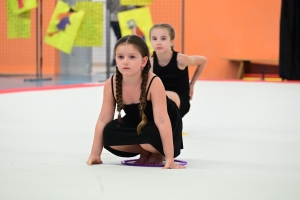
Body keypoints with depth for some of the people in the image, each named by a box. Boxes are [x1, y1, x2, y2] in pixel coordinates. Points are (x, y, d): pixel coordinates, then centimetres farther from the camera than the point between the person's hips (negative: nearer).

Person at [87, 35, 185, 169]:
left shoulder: (153, 83, -33)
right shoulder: (111, 84, -21)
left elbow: (162, 120, -35)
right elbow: (103, 119, -14)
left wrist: (169, 158, -37)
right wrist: (95, 154, -15)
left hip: (161, 128, -4)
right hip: (135, 123, 5)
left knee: (148, 136, -36)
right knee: (108, 134, -22)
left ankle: (159, 154, 1)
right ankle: (145, 152, 3)